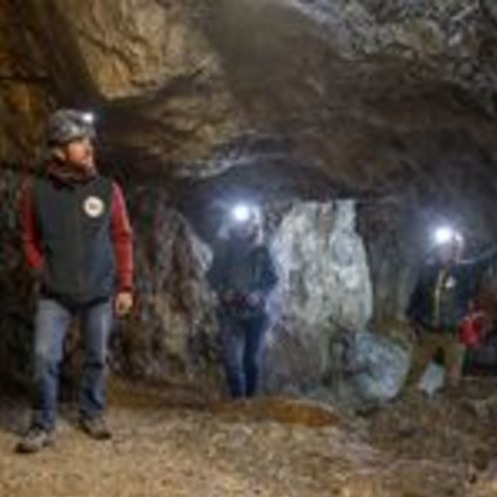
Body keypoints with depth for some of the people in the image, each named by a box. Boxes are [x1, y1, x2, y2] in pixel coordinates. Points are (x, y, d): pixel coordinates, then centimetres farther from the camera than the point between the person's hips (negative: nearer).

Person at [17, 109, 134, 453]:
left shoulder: (107, 189, -3)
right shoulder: (36, 191, -5)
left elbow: (122, 239, 3)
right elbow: (30, 240, 9)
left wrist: (125, 286, 1)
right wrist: (43, 274, -1)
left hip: (100, 293, 1)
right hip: (55, 294, -1)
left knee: (97, 358, 10)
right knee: (45, 356, -7)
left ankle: (92, 415, 27)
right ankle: (43, 425, 6)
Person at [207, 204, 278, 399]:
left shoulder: (261, 251, 0)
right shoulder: (223, 249, 2)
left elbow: (271, 279, 5)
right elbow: (213, 276, 7)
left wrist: (259, 293, -13)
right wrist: (223, 290, -12)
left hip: (255, 312, 0)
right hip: (229, 312, 0)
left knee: (252, 359, 7)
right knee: (232, 358, -11)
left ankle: (251, 398, 21)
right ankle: (238, 399, -4)